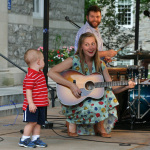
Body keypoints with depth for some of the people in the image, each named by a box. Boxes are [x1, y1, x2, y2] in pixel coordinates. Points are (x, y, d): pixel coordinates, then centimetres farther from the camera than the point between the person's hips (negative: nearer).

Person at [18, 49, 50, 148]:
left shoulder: (40, 73, 15)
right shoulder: (30, 76, -17)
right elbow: (28, 91, -21)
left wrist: (47, 99, 32)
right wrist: (30, 103, -26)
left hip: (41, 104, 9)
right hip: (33, 105, -9)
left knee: (38, 122, 11)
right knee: (32, 122, -8)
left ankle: (36, 139, 18)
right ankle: (24, 140, 1)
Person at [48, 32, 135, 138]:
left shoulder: (100, 65, 3)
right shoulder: (74, 61, -12)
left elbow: (112, 88, 3)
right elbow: (51, 73, -21)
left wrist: (126, 86, -17)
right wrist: (71, 85, -28)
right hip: (72, 104, -6)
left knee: (108, 94, -19)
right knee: (99, 105, -28)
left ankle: (99, 127, -5)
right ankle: (72, 122, -4)